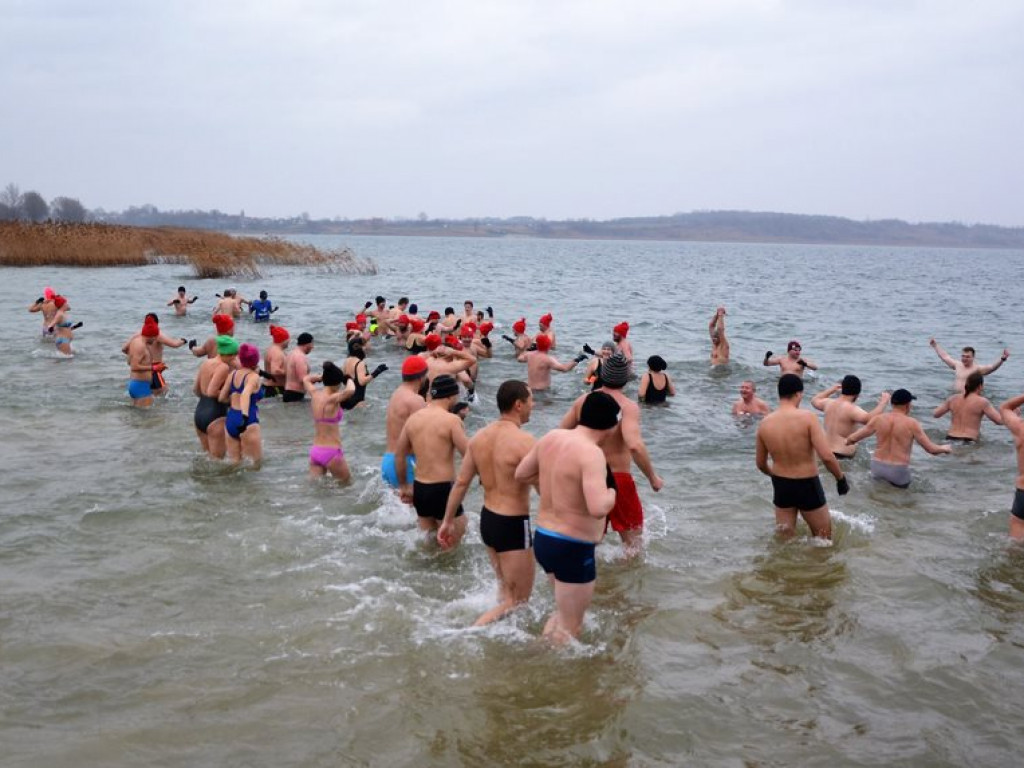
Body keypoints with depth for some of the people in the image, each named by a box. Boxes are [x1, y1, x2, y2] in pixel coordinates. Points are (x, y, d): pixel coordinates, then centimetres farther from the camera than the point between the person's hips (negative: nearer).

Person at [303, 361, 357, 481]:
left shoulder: (315, 394, 1)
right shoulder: (332, 399, -19)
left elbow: (306, 378, 22)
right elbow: (350, 391, -38)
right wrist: (349, 380, -16)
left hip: (315, 451, 7)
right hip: (331, 452, -7)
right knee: (346, 484, 12)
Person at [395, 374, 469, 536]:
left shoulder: (413, 418, 6)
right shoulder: (451, 420, -13)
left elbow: (399, 455, 14)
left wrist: (404, 485, 25)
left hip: (419, 488, 7)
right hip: (443, 489, -7)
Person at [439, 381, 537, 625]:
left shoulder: (479, 437, 2)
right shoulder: (523, 440, -20)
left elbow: (461, 482, 6)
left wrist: (448, 521, 13)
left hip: (487, 519, 8)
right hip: (513, 525, -8)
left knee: (506, 591, 24)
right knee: (517, 600, 5)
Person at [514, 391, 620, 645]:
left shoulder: (552, 437, 0)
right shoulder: (591, 453, -24)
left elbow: (521, 474, 13)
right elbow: (598, 508, -35)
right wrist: (611, 492, -14)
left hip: (543, 538, 8)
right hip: (573, 549, -8)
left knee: (563, 611, 30)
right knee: (570, 626, 11)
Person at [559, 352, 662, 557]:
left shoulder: (583, 401, -1)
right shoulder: (628, 407, -18)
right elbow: (635, 445, -32)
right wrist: (653, 477, -21)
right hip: (617, 478, -5)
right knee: (633, 535, 17)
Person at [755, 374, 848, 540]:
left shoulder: (764, 424, -5)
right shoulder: (807, 418, -19)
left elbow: (761, 464, 7)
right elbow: (826, 456, -25)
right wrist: (841, 478, -8)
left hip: (780, 487, 4)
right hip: (807, 486, -4)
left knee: (784, 540, 20)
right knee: (823, 540, 16)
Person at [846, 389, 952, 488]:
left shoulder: (878, 419, -2)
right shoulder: (912, 423, -9)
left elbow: (851, 439, 1)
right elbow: (931, 449, -5)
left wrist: (848, 441, 24)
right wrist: (944, 448, 17)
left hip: (877, 467, 3)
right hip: (898, 471, -3)